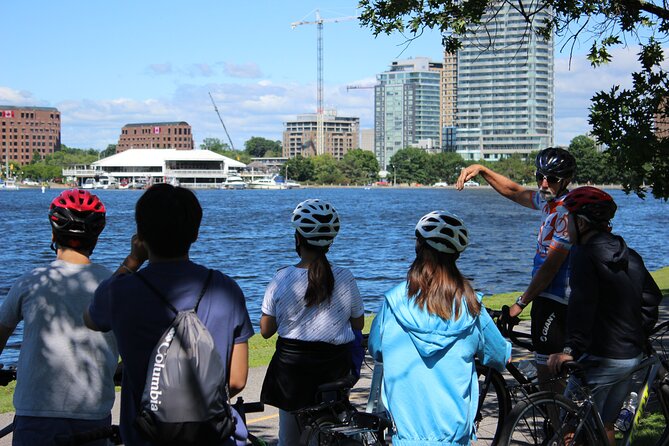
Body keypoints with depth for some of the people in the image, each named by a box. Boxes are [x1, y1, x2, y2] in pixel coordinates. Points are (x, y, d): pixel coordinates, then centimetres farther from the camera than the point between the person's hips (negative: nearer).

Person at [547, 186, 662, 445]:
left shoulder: (585, 253, -14)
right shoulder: (629, 255, 11)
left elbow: (582, 304, -27)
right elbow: (652, 298, 18)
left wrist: (572, 348, -31)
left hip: (601, 359, -9)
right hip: (632, 357, 9)